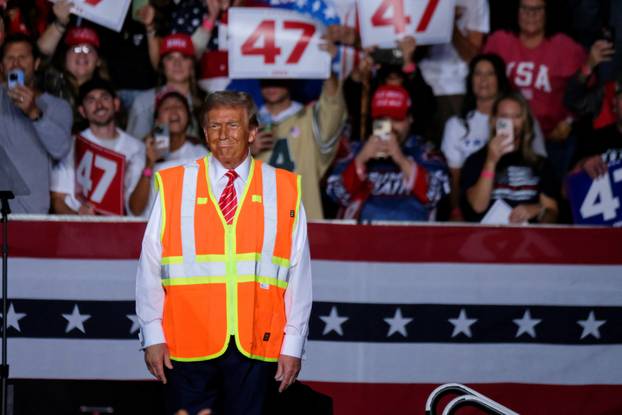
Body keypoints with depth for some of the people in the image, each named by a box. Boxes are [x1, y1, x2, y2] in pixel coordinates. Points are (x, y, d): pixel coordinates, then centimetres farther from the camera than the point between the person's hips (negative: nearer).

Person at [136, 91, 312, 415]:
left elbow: (298, 274, 5)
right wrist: (152, 337, 0)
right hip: (187, 348, 0)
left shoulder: (284, 191, 5)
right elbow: (150, 268, 5)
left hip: (255, 347, 0)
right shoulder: (173, 187, 5)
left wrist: (293, 345, 1)